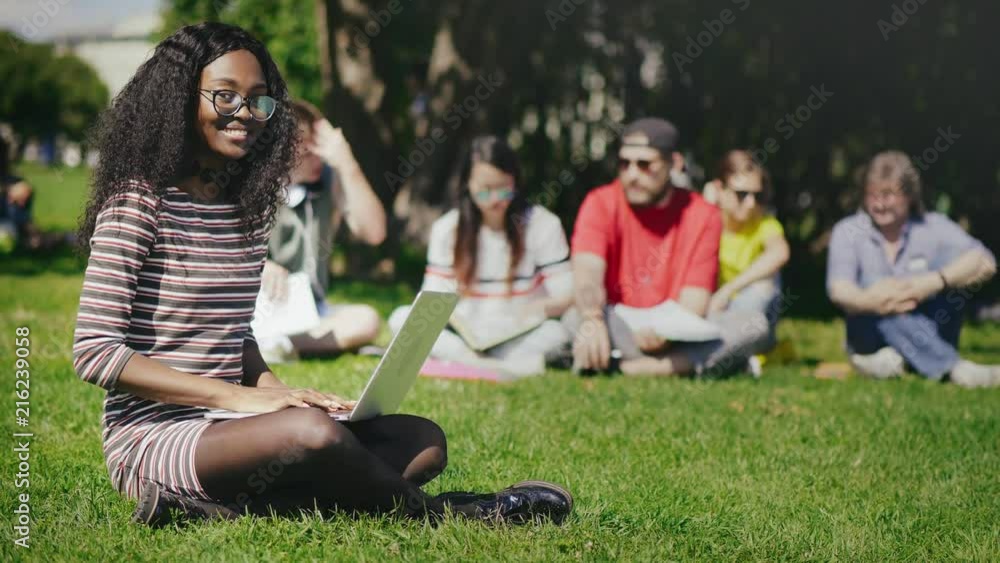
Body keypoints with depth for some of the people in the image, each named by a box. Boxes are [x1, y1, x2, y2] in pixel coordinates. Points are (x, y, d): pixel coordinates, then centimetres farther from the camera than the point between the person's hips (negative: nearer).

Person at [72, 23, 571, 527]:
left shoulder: (248, 207, 12)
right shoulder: (138, 202, -9)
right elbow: (93, 352, -15)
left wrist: (274, 389, -2)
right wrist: (236, 396, -19)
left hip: (224, 428, 8)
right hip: (150, 437, -8)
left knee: (424, 442, -6)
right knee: (313, 431, -35)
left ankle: (225, 508, -20)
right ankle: (429, 511, -6)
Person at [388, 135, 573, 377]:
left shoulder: (542, 224, -2)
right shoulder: (447, 229, 3)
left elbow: (567, 297, -6)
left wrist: (540, 307, -30)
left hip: (520, 337, -2)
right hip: (465, 336, 2)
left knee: (556, 333, -33)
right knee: (401, 318, -23)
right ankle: (493, 367, -39)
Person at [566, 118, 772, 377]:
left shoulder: (702, 215, 0)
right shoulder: (601, 203, -4)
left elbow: (695, 302, -7)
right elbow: (587, 271, -23)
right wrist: (592, 320, -46)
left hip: (677, 335, 2)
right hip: (618, 331, -2)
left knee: (754, 324, -24)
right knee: (575, 317, -33)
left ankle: (633, 367, -31)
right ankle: (688, 364, -31)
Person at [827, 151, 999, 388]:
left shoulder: (934, 227, -1)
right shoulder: (848, 232, -1)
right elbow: (839, 290, -19)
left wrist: (934, 282, -37)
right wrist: (870, 300, -43)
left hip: (931, 333, 1)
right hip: (870, 338, -1)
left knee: (953, 261, -18)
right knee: (875, 284, -30)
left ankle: (896, 358, -31)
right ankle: (953, 367, -41)